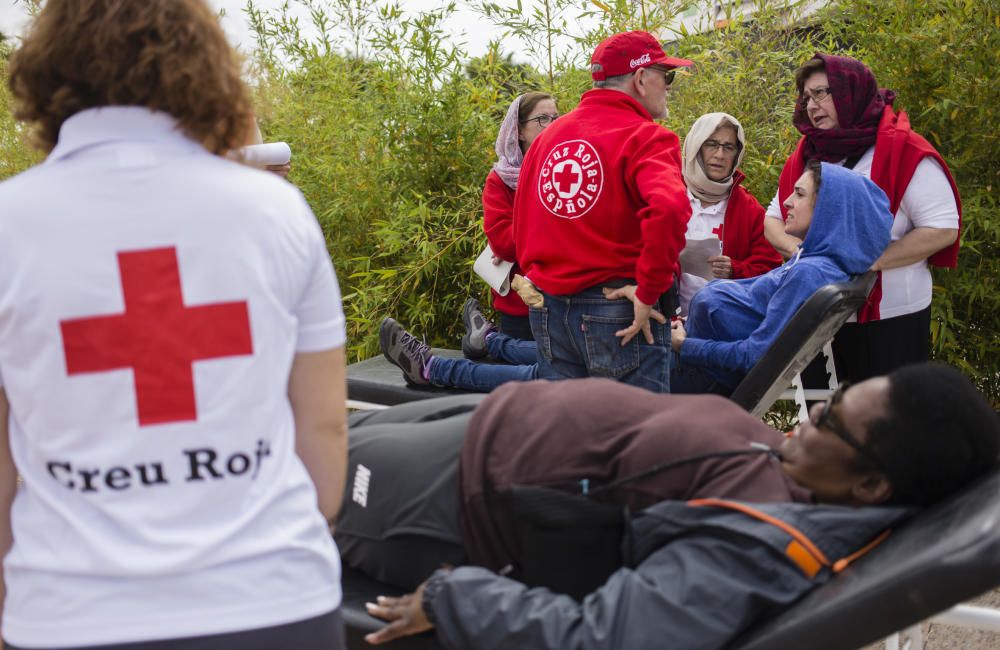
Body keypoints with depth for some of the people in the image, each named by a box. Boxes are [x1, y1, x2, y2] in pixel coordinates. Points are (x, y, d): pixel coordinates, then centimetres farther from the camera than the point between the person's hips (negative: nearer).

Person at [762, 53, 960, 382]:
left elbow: (942, 228, -16)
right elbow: (774, 219, 14)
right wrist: (798, 247, -8)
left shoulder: (905, 152, -11)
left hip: (891, 319, -6)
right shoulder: (808, 155, 9)